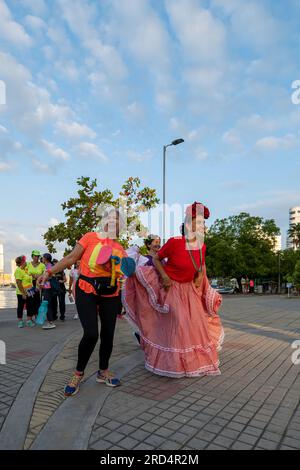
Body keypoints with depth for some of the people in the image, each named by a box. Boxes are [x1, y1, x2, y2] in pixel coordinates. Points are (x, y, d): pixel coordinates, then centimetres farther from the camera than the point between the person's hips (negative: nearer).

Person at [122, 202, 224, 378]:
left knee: (196, 324, 11)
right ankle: (173, 363, 16)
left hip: (190, 288, 6)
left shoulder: (202, 246, -6)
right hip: (171, 287, -6)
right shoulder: (174, 242, -24)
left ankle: (196, 361, 33)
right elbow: (156, 259, -10)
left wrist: (200, 277, -3)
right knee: (174, 326, -4)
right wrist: (164, 277, -21)